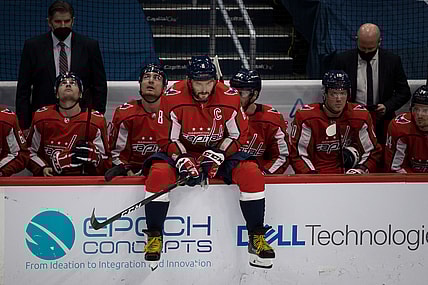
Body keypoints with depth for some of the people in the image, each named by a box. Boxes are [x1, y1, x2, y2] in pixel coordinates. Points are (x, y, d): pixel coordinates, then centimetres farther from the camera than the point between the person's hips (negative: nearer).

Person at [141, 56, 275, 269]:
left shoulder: (229, 98, -12)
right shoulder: (173, 98, -16)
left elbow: (239, 135, -3)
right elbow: (167, 139, -9)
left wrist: (217, 154, -19)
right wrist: (183, 161, -25)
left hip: (220, 153, 1)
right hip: (182, 153, -1)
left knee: (251, 173, -23)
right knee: (159, 173, -30)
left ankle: (256, 237, -12)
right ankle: (154, 236, -13)